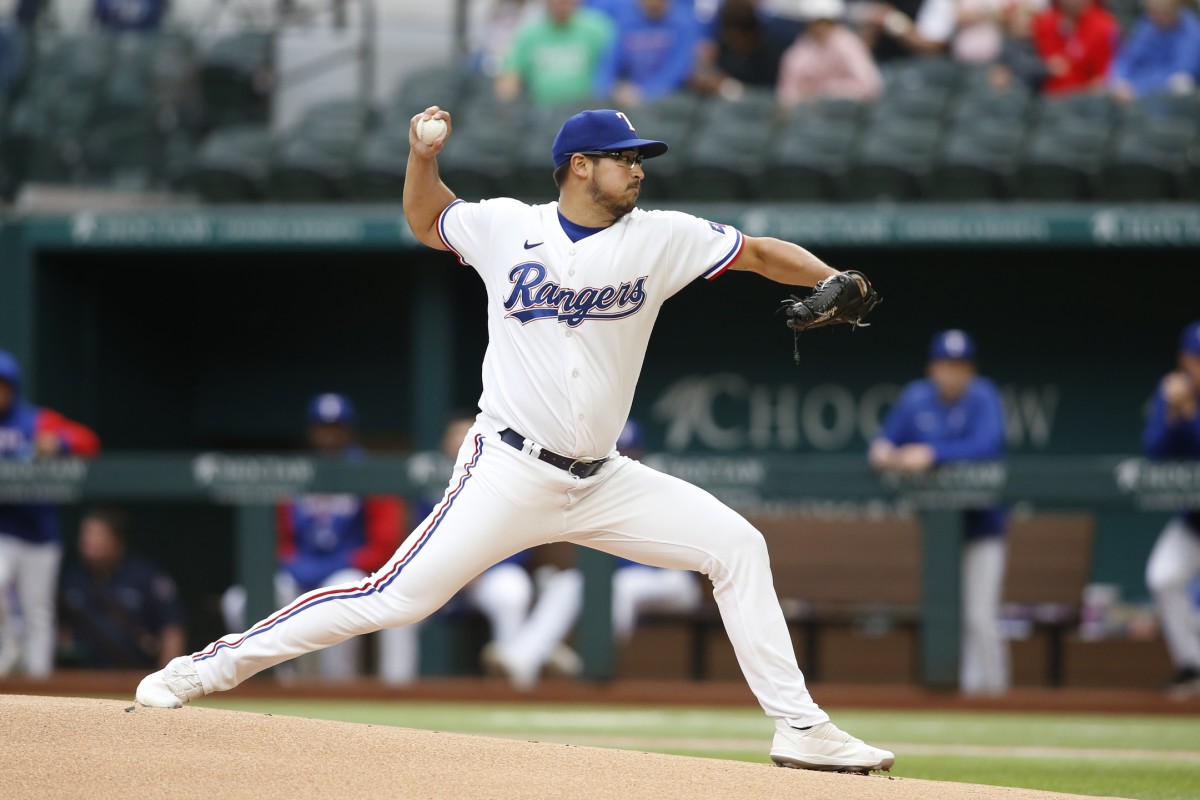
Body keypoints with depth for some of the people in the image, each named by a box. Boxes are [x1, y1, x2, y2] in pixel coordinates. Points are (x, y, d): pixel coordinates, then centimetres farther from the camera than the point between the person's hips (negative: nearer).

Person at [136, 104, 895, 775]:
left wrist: (832, 280, -15)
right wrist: (424, 155, -1)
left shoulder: (660, 238, 1)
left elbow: (761, 252, 2)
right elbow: (426, 221, 17)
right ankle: (208, 667, -4)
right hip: (509, 474, -4)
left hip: (601, 481, 4)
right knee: (397, 598, -12)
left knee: (737, 546, -5)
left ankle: (798, 727, 1)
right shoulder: (505, 227, -1)